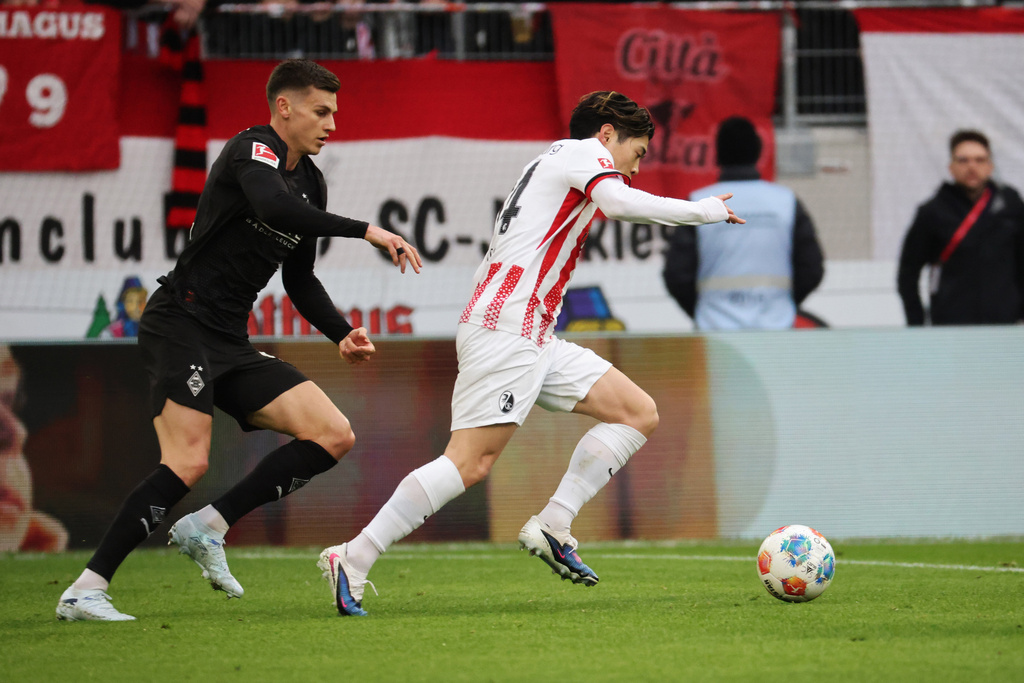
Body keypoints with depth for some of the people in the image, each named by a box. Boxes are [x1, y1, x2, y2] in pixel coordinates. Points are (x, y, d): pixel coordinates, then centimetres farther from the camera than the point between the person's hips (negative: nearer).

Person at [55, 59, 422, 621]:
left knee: (334, 436, -3)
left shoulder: (311, 181, 18)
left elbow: (299, 280, 26)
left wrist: (342, 335, 10)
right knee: (188, 463, -23)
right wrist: (366, 231, -30)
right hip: (179, 325, -9)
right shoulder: (253, 149, -9)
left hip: (231, 343, 9)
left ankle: (207, 528, -3)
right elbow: (274, 207, -31)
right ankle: (84, 591, -19)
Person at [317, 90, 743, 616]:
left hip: (534, 342, 10)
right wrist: (702, 211, -12)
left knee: (640, 413, 6)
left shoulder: (551, 164, 29)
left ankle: (552, 527, 0)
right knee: (471, 462, -18)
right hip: (503, 331, -10)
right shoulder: (582, 151, 0)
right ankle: (352, 561, -17)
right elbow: (617, 201, -20)